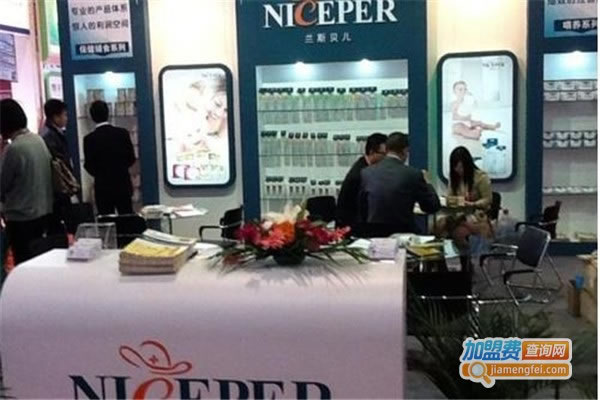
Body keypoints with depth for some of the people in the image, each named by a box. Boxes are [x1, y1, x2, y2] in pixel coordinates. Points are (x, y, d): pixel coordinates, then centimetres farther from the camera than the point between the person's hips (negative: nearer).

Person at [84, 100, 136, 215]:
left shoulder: (90, 139, -11)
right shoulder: (123, 133, -4)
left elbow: (89, 166, -6)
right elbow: (131, 159, 1)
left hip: (103, 188, -2)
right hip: (123, 186, 2)